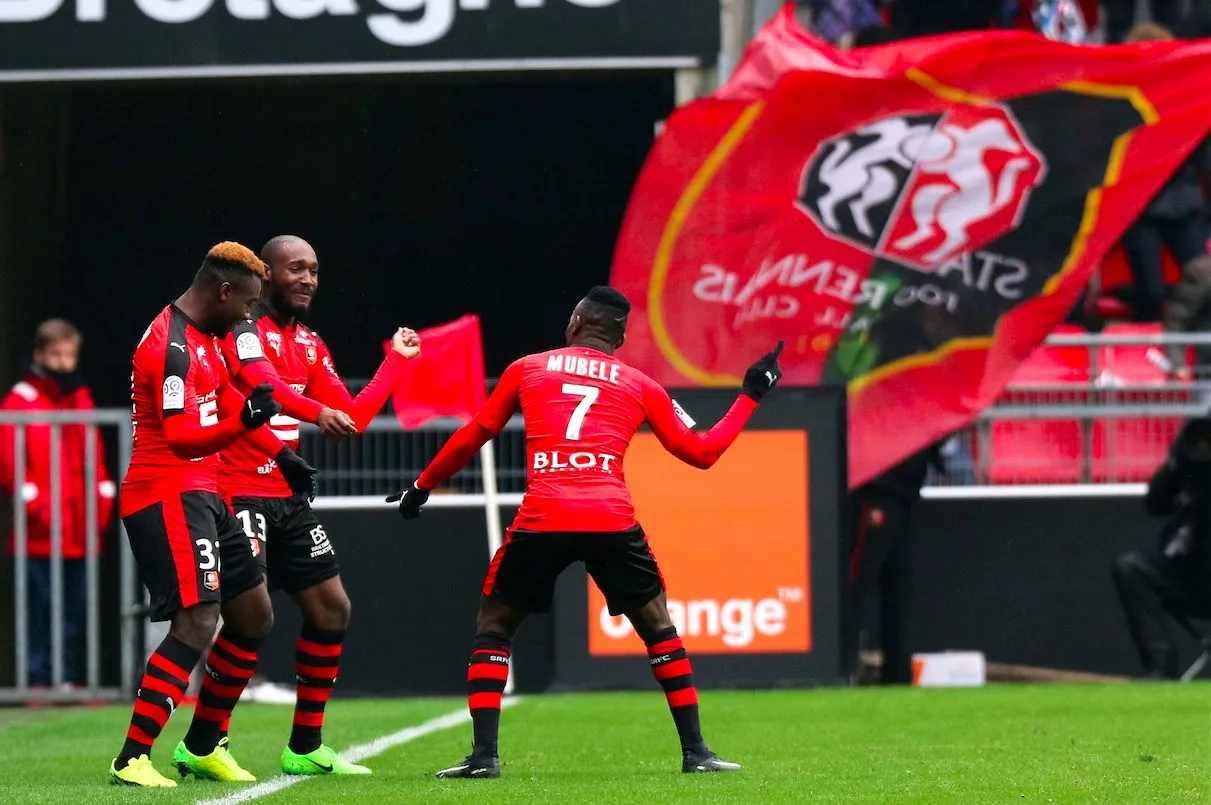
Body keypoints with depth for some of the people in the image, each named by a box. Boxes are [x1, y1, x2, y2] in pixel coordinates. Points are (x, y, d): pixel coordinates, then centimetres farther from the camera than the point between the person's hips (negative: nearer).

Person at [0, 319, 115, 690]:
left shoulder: (82, 400, 15)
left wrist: (102, 498, 10)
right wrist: (35, 503, -14)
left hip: (80, 532, 6)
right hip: (41, 533, -6)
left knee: (75, 613, 8)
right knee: (42, 608, -6)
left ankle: (71, 678, 13)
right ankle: (39, 679, -3)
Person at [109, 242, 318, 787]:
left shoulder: (205, 341, 15)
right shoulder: (172, 347, -18)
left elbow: (229, 403, 31)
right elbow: (182, 439, -28)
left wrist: (280, 454, 39)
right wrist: (244, 422, -43)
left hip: (202, 495, 11)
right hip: (168, 496, -11)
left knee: (253, 616, 14)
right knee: (197, 623, -21)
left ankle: (202, 746, 21)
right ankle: (132, 758, -20)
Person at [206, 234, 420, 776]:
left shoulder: (308, 344, 15)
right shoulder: (244, 329, -12)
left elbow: (353, 418, 16)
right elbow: (263, 383, -32)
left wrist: (396, 360, 21)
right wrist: (318, 413, -48)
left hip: (286, 496, 9)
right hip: (240, 492, -9)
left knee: (331, 609, 10)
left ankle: (306, 748, 17)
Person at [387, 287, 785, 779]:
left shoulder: (525, 370, 18)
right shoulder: (640, 387, 19)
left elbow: (472, 438, 23)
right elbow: (701, 452, 23)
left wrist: (422, 488, 37)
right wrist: (750, 398, 37)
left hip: (542, 520, -1)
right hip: (613, 519, 1)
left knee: (492, 628, 16)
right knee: (658, 627, 20)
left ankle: (484, 755, 2)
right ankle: (695, 751, 15)